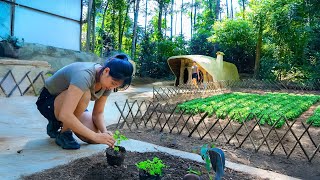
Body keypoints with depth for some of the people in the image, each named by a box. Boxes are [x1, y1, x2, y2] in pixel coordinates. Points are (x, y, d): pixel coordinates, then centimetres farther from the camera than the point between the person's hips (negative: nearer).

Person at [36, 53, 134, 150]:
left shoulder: (107, 81, -12)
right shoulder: (84, 75, -36)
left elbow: (98, 113, -6)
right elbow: (65, 115, -44)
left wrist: (105, 132, -25)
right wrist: (95, 136, -42)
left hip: (71, 104, 7)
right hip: (47, 102, -6)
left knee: (97, 137, -15)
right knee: (84, 95, -37)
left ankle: (57, 124, 12)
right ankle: (64, 134, -12)